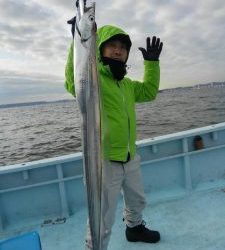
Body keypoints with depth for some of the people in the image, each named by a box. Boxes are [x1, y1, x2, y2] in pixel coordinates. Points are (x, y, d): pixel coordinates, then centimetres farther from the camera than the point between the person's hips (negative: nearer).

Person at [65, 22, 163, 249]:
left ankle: (134, 228, 60)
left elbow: (149, 92, 20)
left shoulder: (126, 84, 11)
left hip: (130, 158, 9)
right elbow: (74, 82, -36)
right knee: (102, 222, 6)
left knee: (137, 201, 32)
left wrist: (152, 63, 12)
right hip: (105, 161, -8)